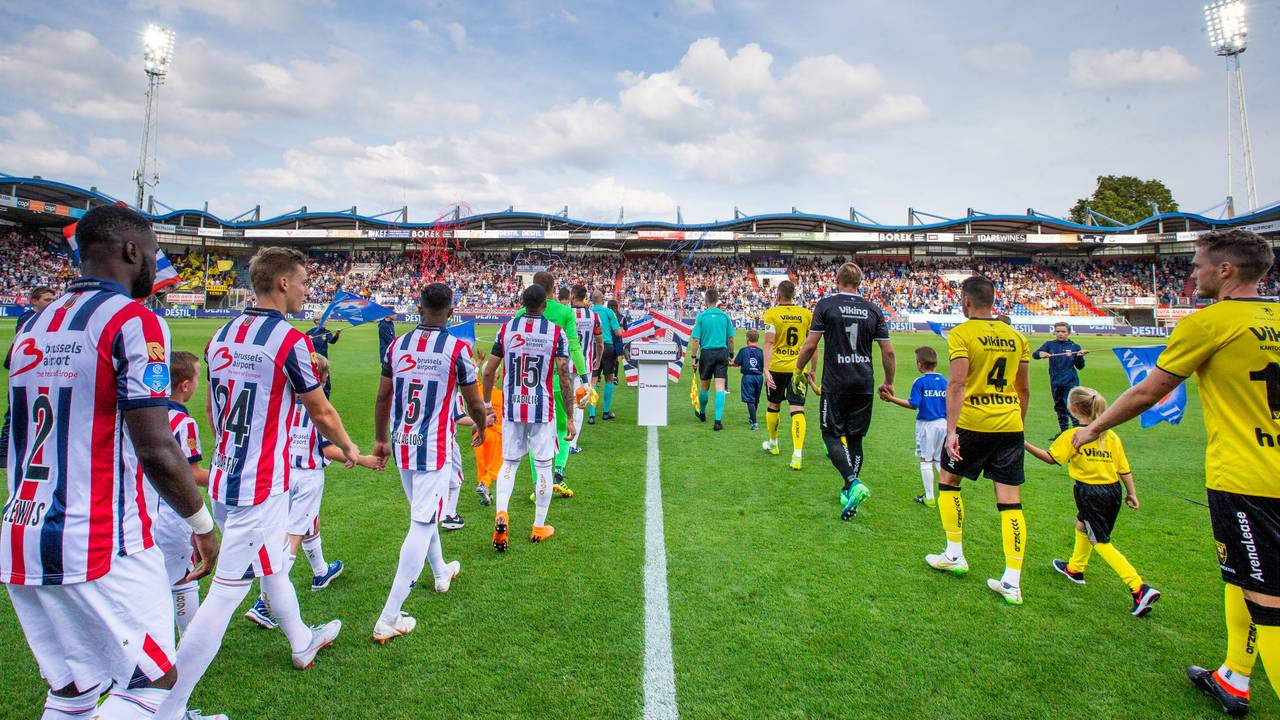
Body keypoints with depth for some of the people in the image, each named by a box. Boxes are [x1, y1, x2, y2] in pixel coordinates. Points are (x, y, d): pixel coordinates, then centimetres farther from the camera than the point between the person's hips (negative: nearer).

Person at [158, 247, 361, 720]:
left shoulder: (222, 335, 6)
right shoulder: (291, 341, -16)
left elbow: (213, 409, 16)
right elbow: (321, 414, -6)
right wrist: (349, 449, 13)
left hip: (224, 478, 9)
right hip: (262, 486, -9)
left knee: (271, 563, 25)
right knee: (227, 591, 0)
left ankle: (302, 642, 45)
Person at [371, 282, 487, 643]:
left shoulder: (397, 345, 0)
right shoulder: (457, 349, -13)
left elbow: (382, 399, 8)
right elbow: (474, 403, -4)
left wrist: (381, 439, 21)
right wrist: (481, 427, 18)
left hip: (401, 445, 6)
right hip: (435, 448, -6)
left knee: (424, 513, 25)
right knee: (421, 525, -1)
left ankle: (441, 572, 48)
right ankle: (388, 620, 0)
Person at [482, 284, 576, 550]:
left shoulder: (506, 329, -1)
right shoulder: (556, 333, -8)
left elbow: (489, 371, 1)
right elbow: (565, 378, -10)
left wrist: (486, 403, 17)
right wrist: (570, 418, -3)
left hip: (512, 408, 2)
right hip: (543, 409, -2)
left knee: (509, 462, 16)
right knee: (543, 466, 10)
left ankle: (501, 513, -4)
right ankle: (539, 527, 20)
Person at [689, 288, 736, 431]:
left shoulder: (701, 316, -4)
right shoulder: (725, 316, 2)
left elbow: (695, 340, -7)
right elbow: (730, 339, 6)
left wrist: (694, 357, -1)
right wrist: (731, 355, 17)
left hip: (706, 353, -1)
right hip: (722, 352, 1)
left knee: (704, 386, 16)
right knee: (720, 388, -3)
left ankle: (701, 413, 38)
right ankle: (718, 420, -10)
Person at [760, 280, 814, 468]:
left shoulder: (772, 313, -5)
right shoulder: (806, 314, 3)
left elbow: (769, 343, -13)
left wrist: (766, 369, -14)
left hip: (777, 367, -1)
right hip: (798, 368, 1)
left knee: (773, 406, 19)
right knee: (797, 410, -3)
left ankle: (773, 444, 36)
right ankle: (797, 454, -17)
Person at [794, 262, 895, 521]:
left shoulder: (826, 304, -4)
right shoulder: (873, 309, 6)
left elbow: (810, 345, -6)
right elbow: (888, 351, 6)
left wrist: (800, 370, 11)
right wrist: (888, 382, 19)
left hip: (836, 383, -4)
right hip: (864, 385, 4)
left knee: (832, 435, 3)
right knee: (855, 438, 14)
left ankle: (853, 482, -18)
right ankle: (849, 491, 19)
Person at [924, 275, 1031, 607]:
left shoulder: (961, 334, -7)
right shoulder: (1016, 336, 10)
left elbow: (957, 383, -17)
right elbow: (1024, 389, 15)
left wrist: (951, 430, -19)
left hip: (973, 423, -5)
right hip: (1010, 425, 5)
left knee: (948, 481, 17)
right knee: (1010, 500, 5)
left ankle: (954, 555, 23)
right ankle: (1012, 582, 5)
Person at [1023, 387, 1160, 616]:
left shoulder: (1072, 435, -12)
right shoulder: (1111, 436, 5)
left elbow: (1050, 458, -12)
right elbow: (1124, 468, 7)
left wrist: (1025, 444, -8)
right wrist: (1132, 493, 15)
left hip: (1090, 491, -7)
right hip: (1113, 489, 7)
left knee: (1100, 542, 2)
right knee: (1082, 525, 28)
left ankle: (1140, 589, -8)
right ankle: (1074, 569, 44)